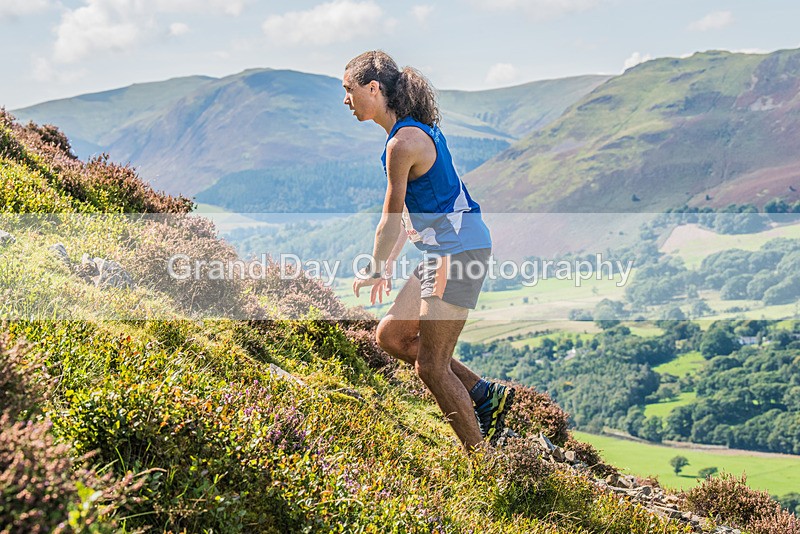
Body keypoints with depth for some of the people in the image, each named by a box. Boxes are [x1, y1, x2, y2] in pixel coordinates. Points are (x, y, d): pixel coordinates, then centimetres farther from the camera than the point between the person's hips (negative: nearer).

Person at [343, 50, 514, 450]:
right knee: (391, 335, 14)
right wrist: (388, 265, 24)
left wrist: (373, 269, 4)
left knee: (430, 365, -4)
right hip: (444, 251, 10)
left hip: (457, 250, -10)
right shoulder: (415, 130, 13)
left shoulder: (403, 143, -18)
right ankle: (485, 396, 18)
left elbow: (392, 219, -11)